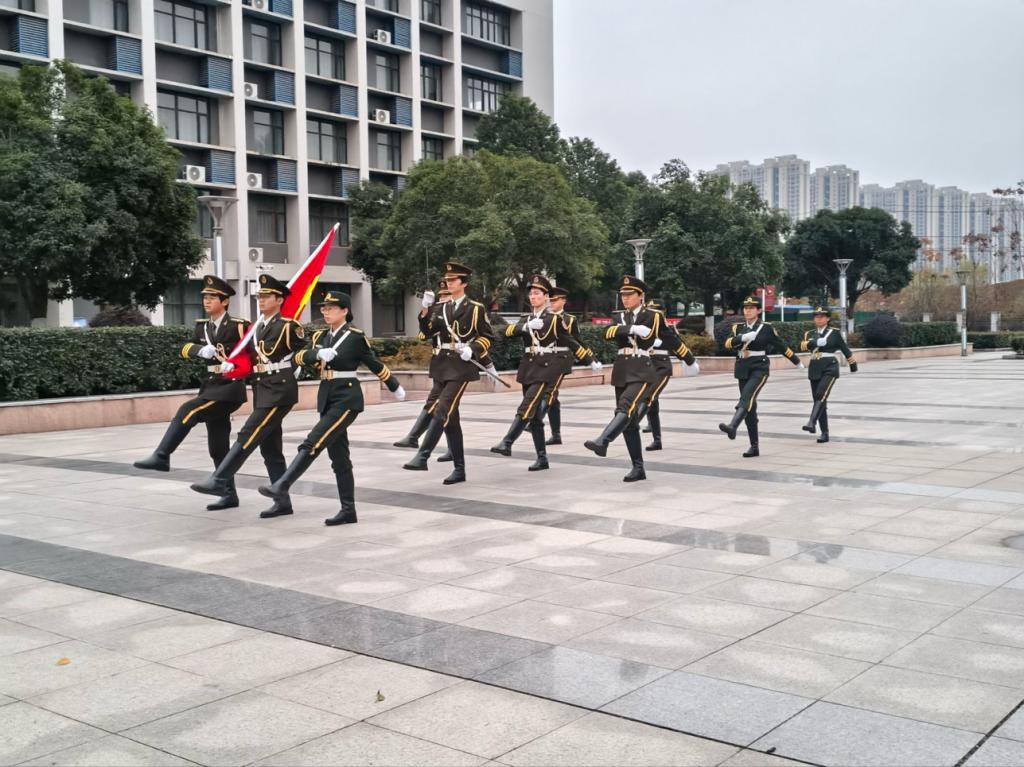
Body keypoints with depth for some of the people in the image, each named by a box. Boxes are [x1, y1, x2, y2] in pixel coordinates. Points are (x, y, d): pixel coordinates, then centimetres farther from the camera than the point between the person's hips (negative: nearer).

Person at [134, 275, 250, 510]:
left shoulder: (238, 326, -9)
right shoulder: (201, 326, 10)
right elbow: (186, 348, -2)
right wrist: (200, 350, -22)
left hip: (229, 388, -7)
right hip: (211, 387, 7)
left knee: (187, 411, -25)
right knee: (218, 447, 8)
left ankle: (161, 457, -19)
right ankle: (229, 495, 15)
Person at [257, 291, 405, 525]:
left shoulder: (356, 337, -6)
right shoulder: (319, 336, 11)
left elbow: (375, 364, 4)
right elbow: (299, 357, -2)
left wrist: (395, 388, 14)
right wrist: (318, 353, -23)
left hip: (347, 398, -7)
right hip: (326, 398, 7)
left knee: (313, 443, -18)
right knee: (339, 456, 8)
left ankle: (281, 488, -22)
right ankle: (348, 511, 13)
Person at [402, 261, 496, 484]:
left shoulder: (476, 308, 0)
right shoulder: (442, 308, 15)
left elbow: (488, 338, 1)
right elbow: (427, 333, 5)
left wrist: (472, 350, -15)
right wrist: (425, 310, -8)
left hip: (462, 366, -6)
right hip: (442, 366, 6)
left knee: (442, 411, -17)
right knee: (450, 417, 7)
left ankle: (422, 456, -18)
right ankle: (459, 469, 12)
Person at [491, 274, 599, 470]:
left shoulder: (554, 318, -1)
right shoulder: (525, 318, 13)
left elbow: (571, 343, 5)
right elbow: (509, 331, -6)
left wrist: (591, 361, 5)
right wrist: (527, 326, -25)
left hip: (548, 367, -6)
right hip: (529, 367, 6)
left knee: (527, 407, -20)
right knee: (534, 414, 6)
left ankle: (507, 443, -24)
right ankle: (542, 459, 11)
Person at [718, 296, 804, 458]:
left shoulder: (766, 328, 0)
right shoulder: (737, 327, 8)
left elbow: (782, 347, 10)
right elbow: (728, 343, -10)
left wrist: (797, 361, 19)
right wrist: (743, 337, -27)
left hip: (759, 368, -4)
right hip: (742, 369, 4)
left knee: (747, 396, -29)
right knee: (750, 407, 6)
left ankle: (732, 426, -51)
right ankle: (754, 447, 11)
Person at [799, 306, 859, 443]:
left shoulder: (835, 332, 5)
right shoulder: (809, 334, 13)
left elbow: (845, 349, 14)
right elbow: (803, 346, -7)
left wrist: (853, 364, 21)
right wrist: (815, 342, -24)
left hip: (830, 367, -4)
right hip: (814, 369, 4)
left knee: (821, 395, -25)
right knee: (817, 399, 3)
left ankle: (811, 423, -39)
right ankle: (824, 433, 10)